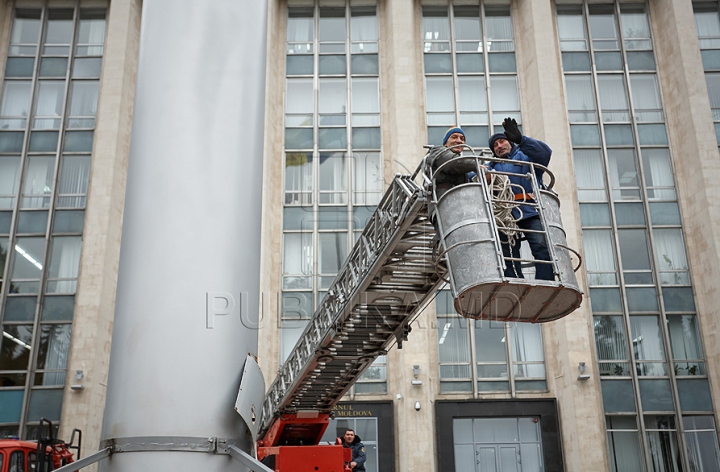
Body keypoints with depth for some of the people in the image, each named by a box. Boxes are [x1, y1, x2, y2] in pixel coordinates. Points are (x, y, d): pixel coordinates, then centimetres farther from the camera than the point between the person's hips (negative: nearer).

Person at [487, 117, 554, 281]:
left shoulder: (525, 155, 22)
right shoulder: (492, 167, 31)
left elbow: (544, 152, 0)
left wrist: (520, 139, -12)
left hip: (530, 212, -3)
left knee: (542, 248, -19)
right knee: (509, 256, -5)